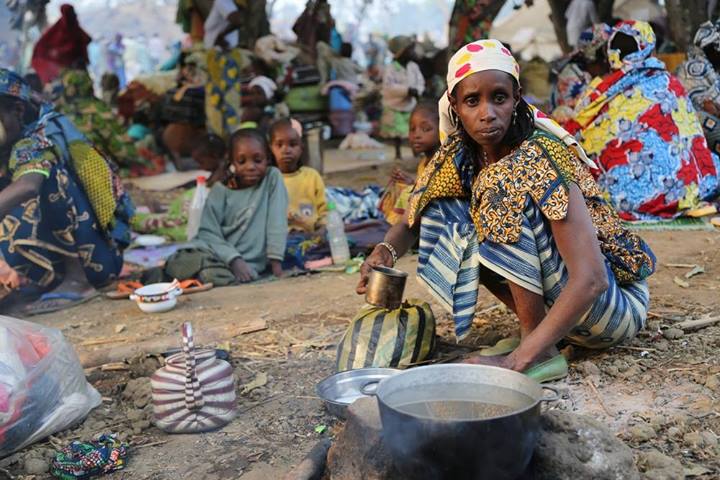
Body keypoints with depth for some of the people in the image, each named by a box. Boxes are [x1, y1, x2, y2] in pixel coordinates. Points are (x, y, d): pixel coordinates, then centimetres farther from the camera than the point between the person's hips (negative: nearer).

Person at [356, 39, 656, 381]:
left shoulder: (541, 157, -25)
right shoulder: (462, 154, -5)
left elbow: (591, 280, -32)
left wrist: (518, 360, -38)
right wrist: (387, 250, -18)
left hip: (618, 302, -7)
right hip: (560, 301, 7)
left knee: (509, 188, -27)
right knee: (449, 215, -6)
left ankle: (539, 350, -21)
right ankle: (535, 327, -1)